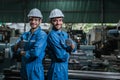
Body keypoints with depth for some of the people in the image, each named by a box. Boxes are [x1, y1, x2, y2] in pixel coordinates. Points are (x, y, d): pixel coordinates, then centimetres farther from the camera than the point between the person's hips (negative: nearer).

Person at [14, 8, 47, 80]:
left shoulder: (42, 35, -12)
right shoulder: (25, 35, 8)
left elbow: (36, 52, -23)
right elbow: (16, 48, 5)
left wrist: (22, 52, -6)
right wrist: (18, 44, -17)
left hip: (35, 69, -6)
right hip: (24, 68, 6)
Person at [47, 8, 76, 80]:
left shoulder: (64, 34, 8)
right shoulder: (52, 35, -18)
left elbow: (73, 49, 4)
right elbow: (61, 56, -22)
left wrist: (72, 45, -18)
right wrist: (67, 54, -1)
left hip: (65, 66, 8)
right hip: (57, 67, -8)